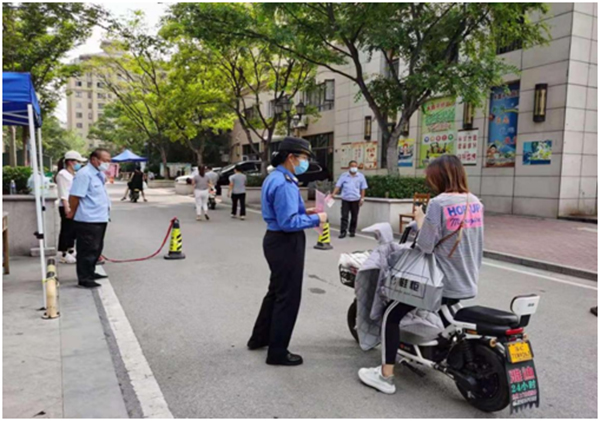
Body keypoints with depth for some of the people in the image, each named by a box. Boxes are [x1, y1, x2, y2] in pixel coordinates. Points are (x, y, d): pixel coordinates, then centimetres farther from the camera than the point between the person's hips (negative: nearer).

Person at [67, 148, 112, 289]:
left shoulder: (100, 175, 13)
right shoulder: (84, 174, -17)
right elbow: (74, 197, -19)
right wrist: (73, 213, -9)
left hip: (100, 219, 10)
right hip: (88, 221, -10)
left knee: (96, 249, 19)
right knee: (87, 250, -3)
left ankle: (90, 273, 32)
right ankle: (84, 278, 6)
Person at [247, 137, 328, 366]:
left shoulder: (274, 178, 12)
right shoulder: (284, 184, -23)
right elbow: (289, 223, -27)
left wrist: (304, 211, 9)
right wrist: (316, 219, -16)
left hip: (276, 240, 11)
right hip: (286, 243, -11)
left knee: (276, 291, 23)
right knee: (287, 297, 1)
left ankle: (260, 337, 38)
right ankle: (278, 352, 13)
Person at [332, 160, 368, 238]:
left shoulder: (361, 176, 4)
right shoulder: (344, 175, 3)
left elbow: (363, 188, 6)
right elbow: (338, 185, -1)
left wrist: (362, 198, -2)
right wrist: (334, 194, -15)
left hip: (355, 200, 1)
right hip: (345, 199, -1)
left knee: (354, 217, 7)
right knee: (344, 216, -3)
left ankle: (352, 231, 18)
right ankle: (343, 232, -1)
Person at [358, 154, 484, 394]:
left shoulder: (438, 203, -17)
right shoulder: (476, 203, 5)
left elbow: (426, 245, -18)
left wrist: (420, 219, -2)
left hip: (443, 284, -7)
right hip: (469, 285, 8)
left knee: (391, 315, 4)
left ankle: (385, 376, 5)